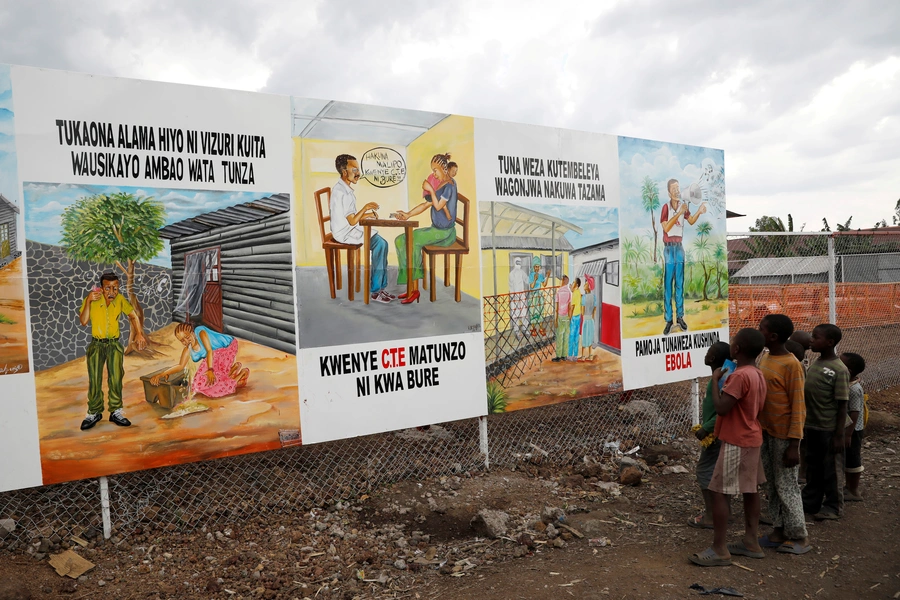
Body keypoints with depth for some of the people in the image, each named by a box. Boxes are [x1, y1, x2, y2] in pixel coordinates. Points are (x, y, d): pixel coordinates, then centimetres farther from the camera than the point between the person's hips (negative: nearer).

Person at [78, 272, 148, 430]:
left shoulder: (120, 300, -6)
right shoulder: (92, 299, -11)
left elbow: (133, 316, 2)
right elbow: (83, 321, -16)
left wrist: (139, 334, -10)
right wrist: (88, 301, -25)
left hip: (114, 344, 1)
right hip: (96, 344, -1)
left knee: (116, 378, -3)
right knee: (94, 380, -1)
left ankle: (116, 412, 9)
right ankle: (94, 413, 13)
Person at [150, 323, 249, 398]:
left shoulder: (201, 332, -23)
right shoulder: (187, 350, -4)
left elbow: (209, 351, -29)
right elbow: (180, 366, -4)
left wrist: (210, 370, -40)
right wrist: (160, 375, -16)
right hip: (215, 357, 9)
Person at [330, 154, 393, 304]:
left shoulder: (346, 189, 12)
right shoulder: (340, 192, -20)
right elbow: (352, 221, -21)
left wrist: (367, 215, 3)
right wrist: (365, 208, -10)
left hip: (351, 229, 10)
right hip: (344, 233, -10)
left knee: (381, 243, -5)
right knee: (379, 244, -19)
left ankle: (380, 287, -3)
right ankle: (376, 290, -12)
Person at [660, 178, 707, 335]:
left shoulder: (683, 205, 3)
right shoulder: (666, 207, -12)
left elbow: (691, 221, 17)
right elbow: (666, 228, -22)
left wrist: (699, 212, -1)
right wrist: (679, 213, -28)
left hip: (679, 246, 5)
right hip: (668, 247, -5)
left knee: (679, 283, 9)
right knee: (668, 284, -2)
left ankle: (680, 317, 15)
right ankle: (668, 320, 1)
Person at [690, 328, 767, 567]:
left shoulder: (740, 375, -23)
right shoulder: (758, 374, 8)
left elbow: (721, 408, -24)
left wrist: (715, 379, -14)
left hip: (736, 442, -10)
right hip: (751, 438, 10)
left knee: (719, 492, -6)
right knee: (750, 490, 15)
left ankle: (719, 550, -2)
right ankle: (751, 542, 23)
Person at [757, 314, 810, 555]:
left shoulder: (791, 365, -18)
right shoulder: (764, 358, 7)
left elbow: (798, 406, -17)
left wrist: (793, 444, -19)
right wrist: (758, 429, 16)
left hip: (783, 436, -8)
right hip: (765, 432, 8)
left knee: (786, 486, 1)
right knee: (771, 485, 14)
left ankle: (799, 537, 14)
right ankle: (779, 530, 25)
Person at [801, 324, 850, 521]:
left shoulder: (839, 370, -17)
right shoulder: (814, 364, 5)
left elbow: (842, 406, -15)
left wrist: (839, 435, -15)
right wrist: (804, 426, 14)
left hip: (828, 429, -7)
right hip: (812, 426, 7)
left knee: (830, 469, 8)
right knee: (813, 467, 18)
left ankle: (833, 506, 23)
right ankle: (810, 501, 31)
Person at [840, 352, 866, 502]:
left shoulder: (854, 389, -24)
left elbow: (854, 414, -24)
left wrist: (848, 434, -24)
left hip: (852, 431, -9)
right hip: (844, 428, 9)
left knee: (853, 460, 3)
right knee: (846, 460, 18)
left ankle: (854, 492, 14)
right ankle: (849, 487, 30)